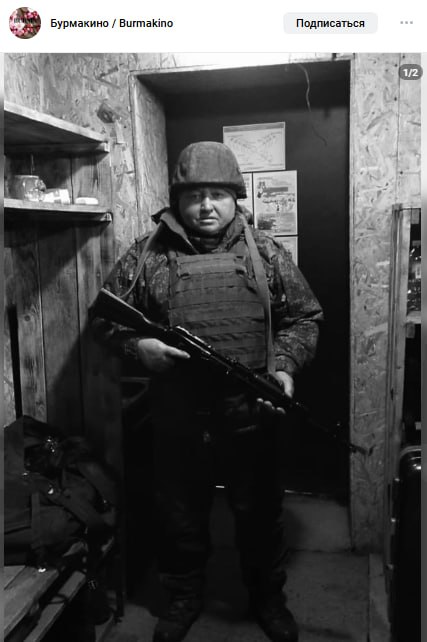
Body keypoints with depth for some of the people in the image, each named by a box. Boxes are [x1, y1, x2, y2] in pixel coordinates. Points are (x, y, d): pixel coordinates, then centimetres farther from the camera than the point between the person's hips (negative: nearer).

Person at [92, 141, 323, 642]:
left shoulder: (265, 252, 1)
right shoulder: (147, 255, -1)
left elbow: (304, 317, 5)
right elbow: (107, 317, 3)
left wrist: (284, 365, -11)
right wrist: (138, 346, -16)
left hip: (250, 416, 0)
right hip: (176, 419, 0)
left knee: (259, 513, 18)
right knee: (180, 516, 18)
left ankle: (267, 596, 44)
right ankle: (184, 597, 44)